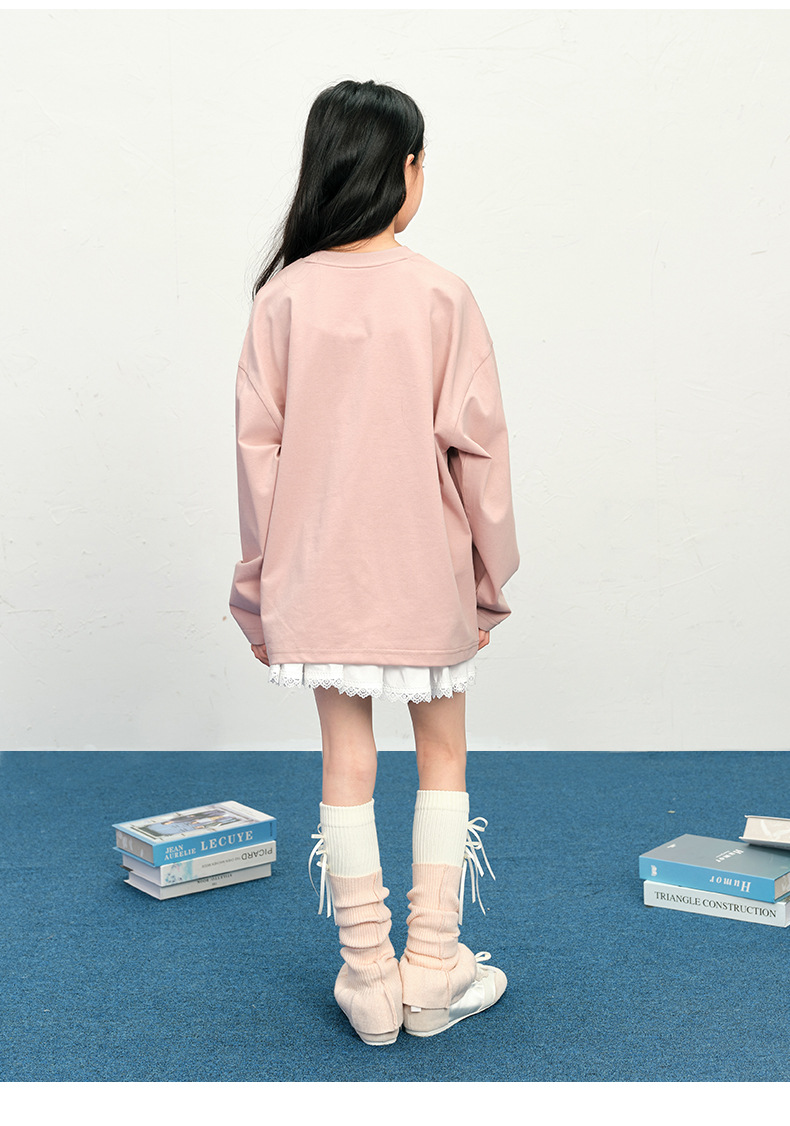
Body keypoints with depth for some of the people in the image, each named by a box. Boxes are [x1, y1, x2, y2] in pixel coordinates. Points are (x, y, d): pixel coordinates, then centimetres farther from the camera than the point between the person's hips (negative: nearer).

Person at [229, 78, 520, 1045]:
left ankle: (368, 980, 20)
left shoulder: (284, 295, -4)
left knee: (346, 763, 11)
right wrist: (491, 575, 3)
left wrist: (258, 587, 7)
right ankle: (433, 972, 21)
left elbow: (256, 447, -2)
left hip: (320, 571, 2)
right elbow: (477, 445, -8)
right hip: (425, 571, -2)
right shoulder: (441, 295, -9)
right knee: (442, 753, 14)